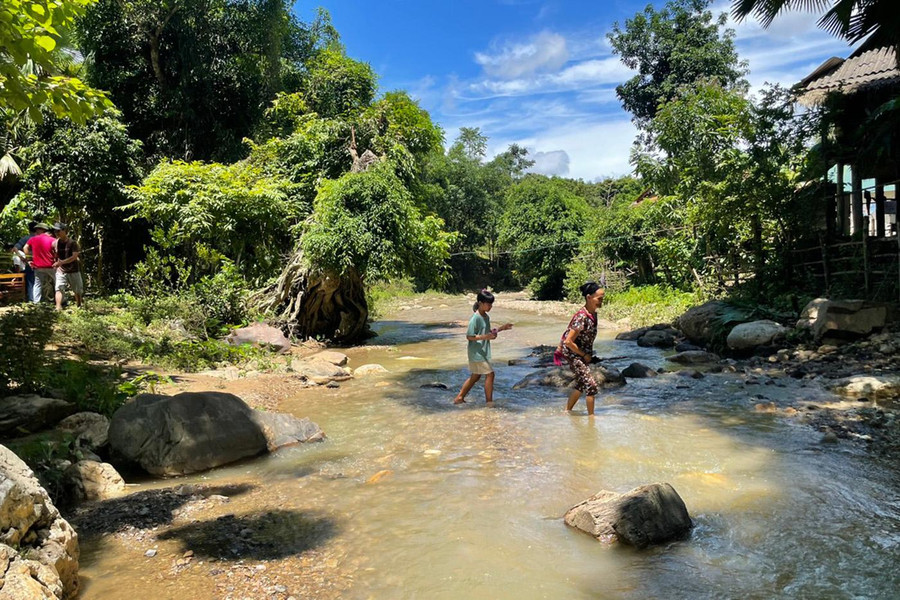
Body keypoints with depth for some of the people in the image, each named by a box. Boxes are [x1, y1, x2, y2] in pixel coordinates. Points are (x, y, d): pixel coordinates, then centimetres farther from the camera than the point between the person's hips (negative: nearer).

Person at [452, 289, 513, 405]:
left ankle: (459, 398, 24)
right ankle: (489, 402, 5)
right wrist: (485, 337, -28)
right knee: (490, 374, -5)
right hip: (477, 353, -9)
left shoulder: (486, 317, 8)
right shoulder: (475, 318, -20)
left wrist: (501, 328, 11)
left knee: (475, 376, 16)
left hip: (482, 352, 9)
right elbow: (469, 336, -19)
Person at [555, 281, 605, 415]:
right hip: (573, 355, -9)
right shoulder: (582, 317, -26)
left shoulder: (593, 314, 0)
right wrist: (584, 355, -16)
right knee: (591, 385, -9)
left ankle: (567, 411, 35)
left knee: (581, 384, 21)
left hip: (583, 354, 10)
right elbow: (568, 341, -26)